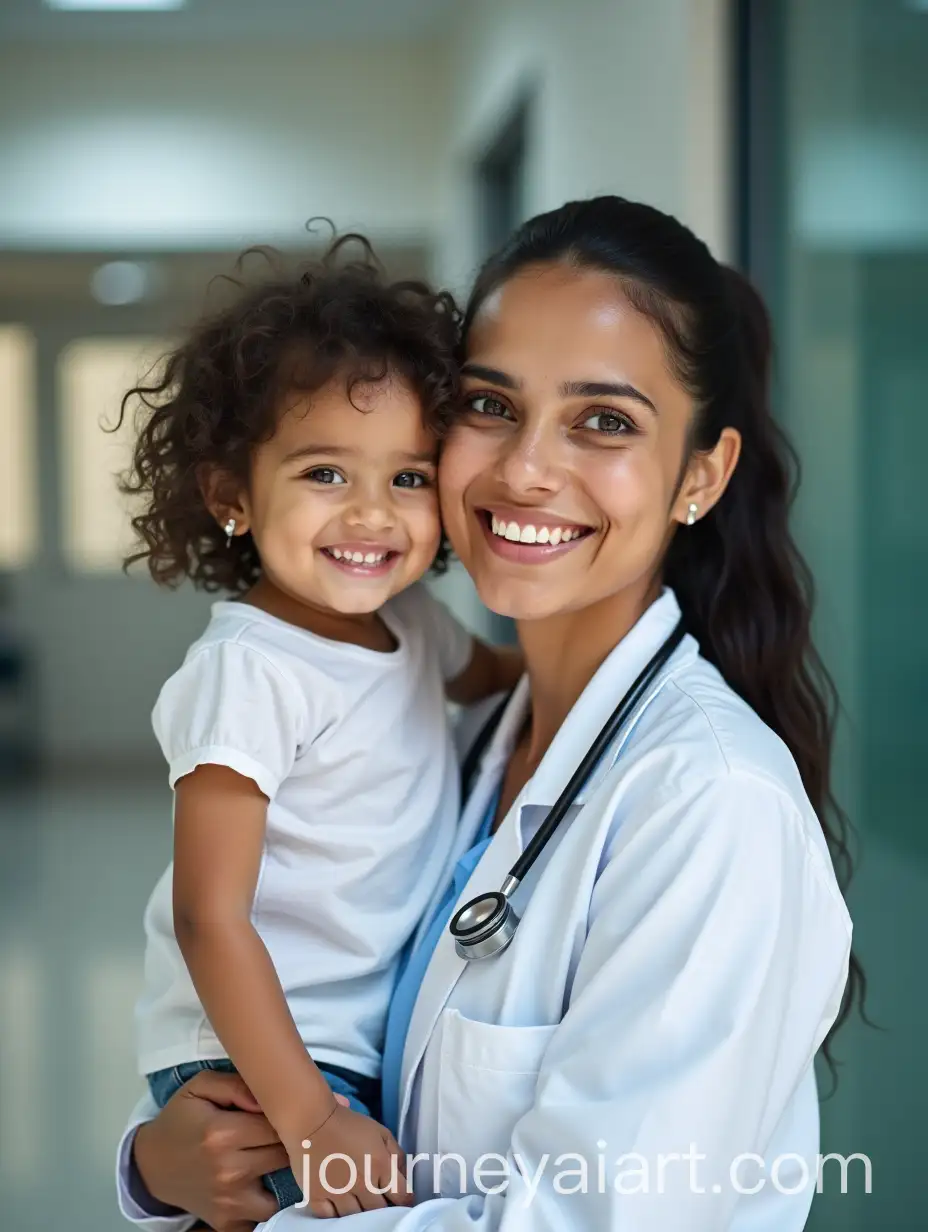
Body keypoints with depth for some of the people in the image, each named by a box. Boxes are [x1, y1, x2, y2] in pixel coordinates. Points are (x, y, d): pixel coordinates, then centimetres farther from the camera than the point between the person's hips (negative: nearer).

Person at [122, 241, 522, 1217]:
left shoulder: (408, 620, 4)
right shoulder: (250, 670, -21)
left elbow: (485, 673, 29)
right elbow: (210, 916, -21)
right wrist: (307, 1119, -23)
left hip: (376, 1042, 8)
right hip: (255, 1061, -8)